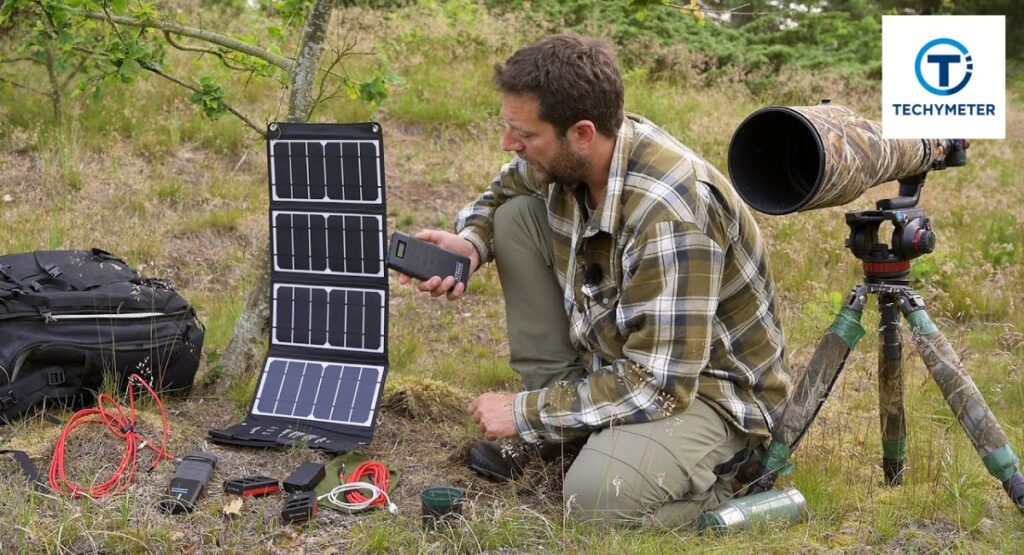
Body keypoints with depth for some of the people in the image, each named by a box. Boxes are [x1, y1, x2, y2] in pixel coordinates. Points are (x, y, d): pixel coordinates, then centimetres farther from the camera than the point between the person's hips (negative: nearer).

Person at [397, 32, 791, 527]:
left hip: (705, 384, -8)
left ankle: (712, 466, 1)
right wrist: (469, 244, -11)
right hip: (617, 352, 8)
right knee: (518, 216, -4)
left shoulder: (669, 218, -35)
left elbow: (660, 385, -33)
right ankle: (552, 418, 5)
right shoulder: (564, 157, -11)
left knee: (597, 497, -33)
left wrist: (525, 413, -23)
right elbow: (501, 194, 13)